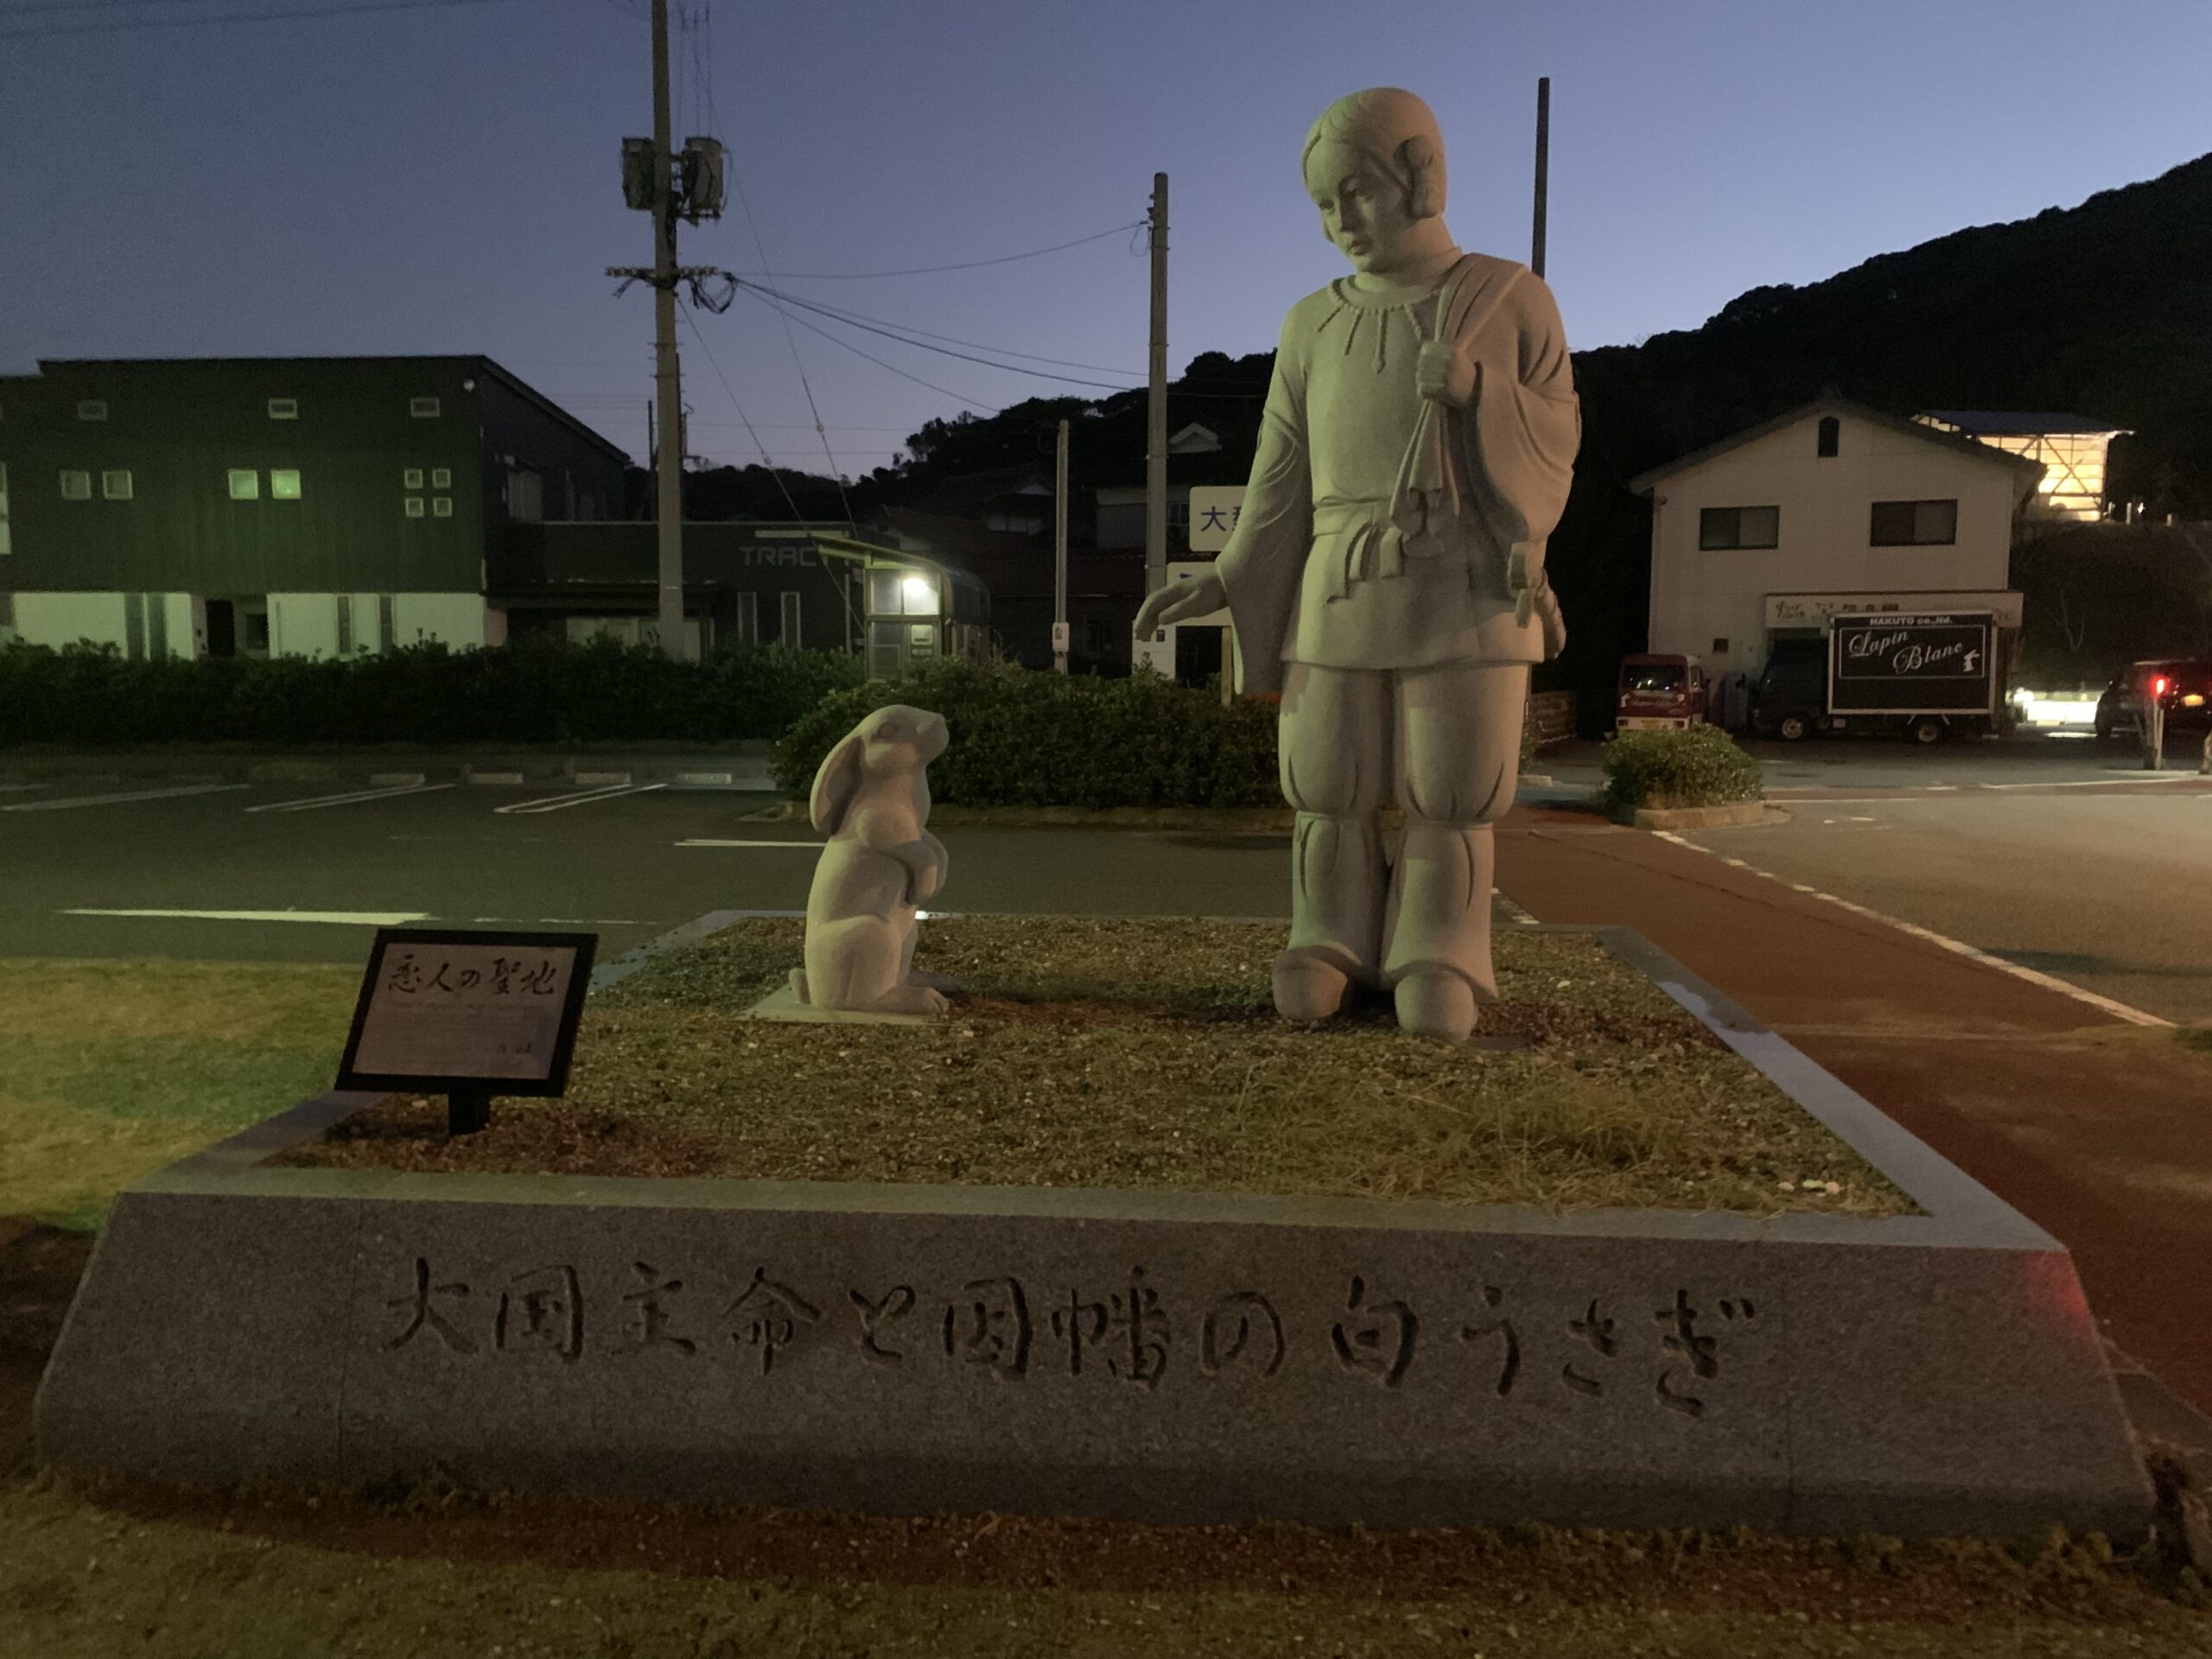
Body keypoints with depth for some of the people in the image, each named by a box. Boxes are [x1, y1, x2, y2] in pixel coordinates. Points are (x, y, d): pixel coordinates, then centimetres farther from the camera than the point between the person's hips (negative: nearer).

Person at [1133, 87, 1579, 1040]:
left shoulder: (1510, 298, 6)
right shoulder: (1314, 325, 11)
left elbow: (1556, 439, 7)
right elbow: (1283, 479, 10)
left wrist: (1475, 389, -12)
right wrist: (1224, 584, 1)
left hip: (1469, 587, -2)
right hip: (1340, 592, 2)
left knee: (1451, 791, -1)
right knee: (1330, 786, 3)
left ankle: (1435, 961, 10)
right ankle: (1329, 949, 15)